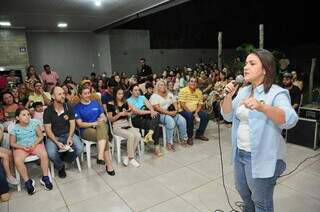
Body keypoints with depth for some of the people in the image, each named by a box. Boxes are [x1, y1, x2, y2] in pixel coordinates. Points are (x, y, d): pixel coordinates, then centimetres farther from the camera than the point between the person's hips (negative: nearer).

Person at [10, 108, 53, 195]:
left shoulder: (34, 123, -2)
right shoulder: (14, 129, -3)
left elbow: (41, 136, 1)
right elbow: (12, 143, 2)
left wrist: (35, 144, -16)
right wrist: (23, 147, -15)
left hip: (35, 144, 0)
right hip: (21, 148, 0)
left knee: (44, 154, -29)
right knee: (17, 161, -30)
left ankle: (45, 177, -14)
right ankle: (27, 181, -14)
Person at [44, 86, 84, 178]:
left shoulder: (69, 108, -2)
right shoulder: (48, 111, -8)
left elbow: (72, 124, -1)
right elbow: (48, 129, -9)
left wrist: (70, 137, -19)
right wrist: (57, 142, -22)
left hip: (67, 134, 2)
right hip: (53, 137, -1)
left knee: (80, 148, -23)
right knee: (51, 154, -30)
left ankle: (63, 158, 8)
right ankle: (60, 167, 6)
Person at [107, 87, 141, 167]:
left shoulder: (125, 103, 12)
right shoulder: (111, 104, -2)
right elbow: (110, 119, -3)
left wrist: (129, 113, -3)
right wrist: (120, 114, -16)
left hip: (127, 124, 5)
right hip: (117, 126, -5)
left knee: (138, 136, -23)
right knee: (131, 136, -31)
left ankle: (127, 157, -11)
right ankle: (131, 158, -13)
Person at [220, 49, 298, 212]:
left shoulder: (276, 93, -16)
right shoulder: (243, 91, 5)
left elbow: (290, 120, -32)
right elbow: (228, 116, 5)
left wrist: (261, 106, -47)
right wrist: (228, 96, -12)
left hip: (261, 157, -7)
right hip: (239, 153, 7)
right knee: (243, 191, 27)